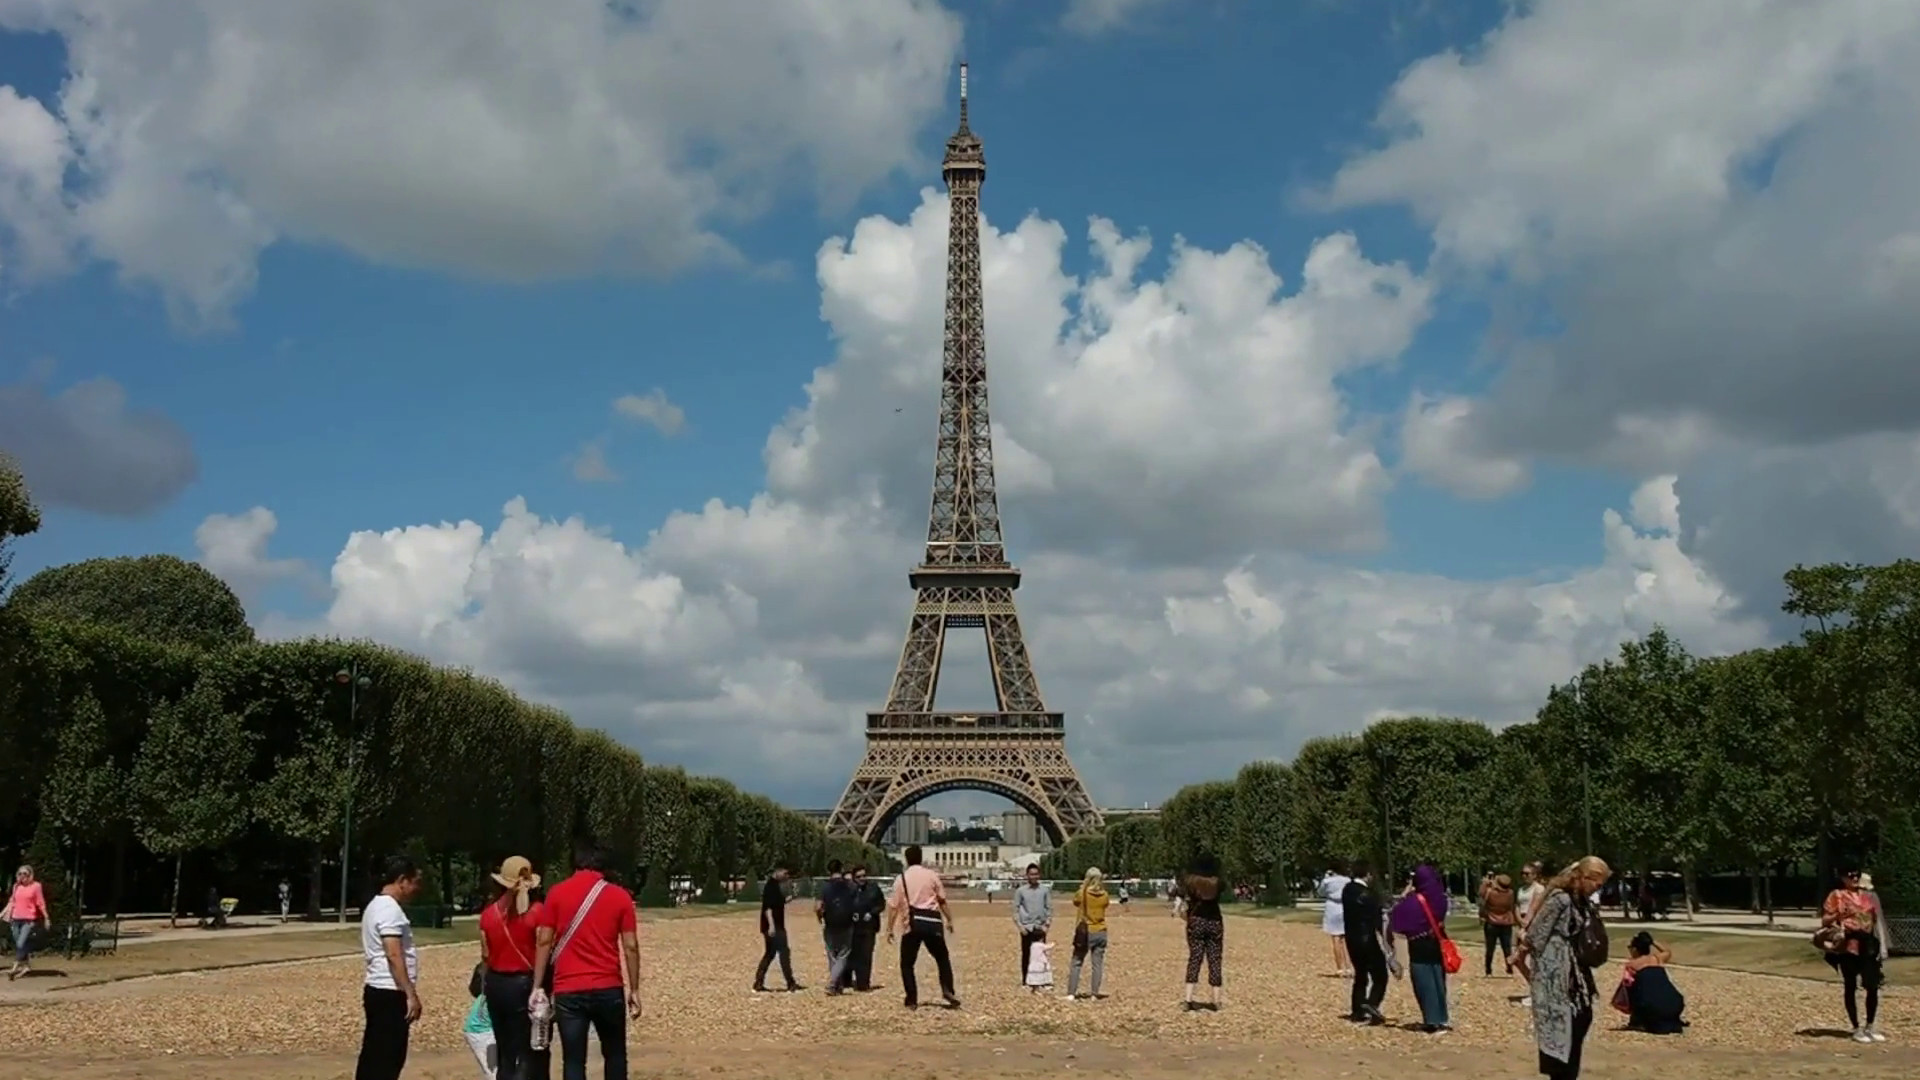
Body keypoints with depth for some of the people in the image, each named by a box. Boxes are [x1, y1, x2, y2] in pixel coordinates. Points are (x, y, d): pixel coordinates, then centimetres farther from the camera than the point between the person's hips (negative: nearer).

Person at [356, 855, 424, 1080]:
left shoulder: (377, 905, 16)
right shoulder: (390, 909, -16)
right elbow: (394, 956, -23)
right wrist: (411, 994, -22)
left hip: (377, 990, 10)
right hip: (390, 993, -10)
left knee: (373, 1056, 13)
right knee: (388, 1059, -6)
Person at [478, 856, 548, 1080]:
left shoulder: (488, 913, 2)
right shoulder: (538, 911, -10)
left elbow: (485, 957, 8)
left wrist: (485, 989, 19)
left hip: (497, 985, 5)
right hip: (526, 985, -5)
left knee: (505, 1053, 15)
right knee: (531, 1055, -1)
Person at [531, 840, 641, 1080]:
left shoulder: (557, 893, 2)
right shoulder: (620, 896, 3)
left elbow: (544, 941, -1)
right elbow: (630, 946, 0)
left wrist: (537, 987, 3)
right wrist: (634, 990, 6)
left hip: (568, 991, 0)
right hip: (608, 989, 1)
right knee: (614, 1055, 17)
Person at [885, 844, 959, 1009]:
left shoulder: (902, 878, 2)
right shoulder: (931, 875, 5)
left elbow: (894, 906, 0)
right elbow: (942, 900, 4)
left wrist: (889, 929, 4)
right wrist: (949, 920, 12)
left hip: (912, 924, -1)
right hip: (932, 922, 1)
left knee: (907, 964, 11)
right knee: (943, 959, 16)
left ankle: (912, 1000, 4)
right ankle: (948, 991, 0)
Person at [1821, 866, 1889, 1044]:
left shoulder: (1868, 896, 11)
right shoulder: (1836, 896, -2)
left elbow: (1878, 921, 11)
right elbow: (1824, 921, -3)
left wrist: (1883, 946, 5)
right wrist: (1837, 915, -22)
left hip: (1868, 945, 4)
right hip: (1848, 946, -4)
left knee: (1873, 986, 4)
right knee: (1850, 988, 3)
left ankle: (1870, 1027, 20)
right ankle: (1857, 1029, 11)